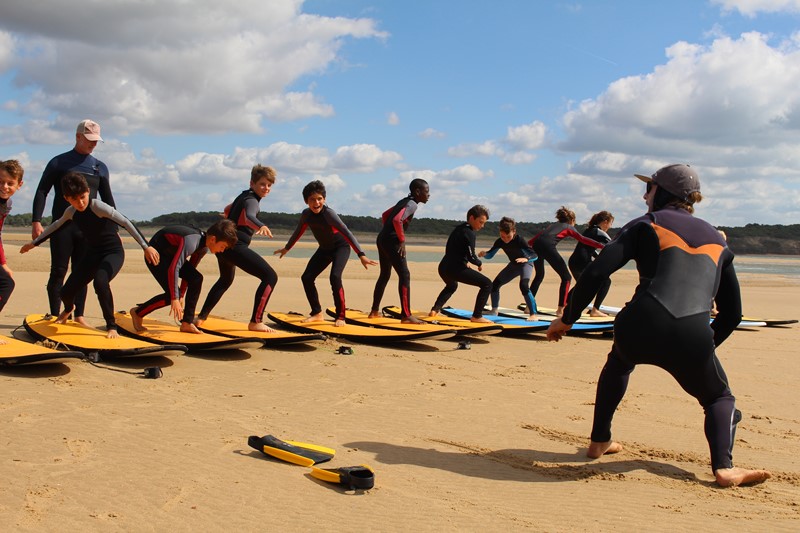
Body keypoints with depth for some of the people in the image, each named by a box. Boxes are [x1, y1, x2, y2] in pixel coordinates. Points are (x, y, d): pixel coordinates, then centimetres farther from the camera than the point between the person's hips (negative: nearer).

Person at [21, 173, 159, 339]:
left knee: (100, 281, -37)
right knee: (66, 292, 3)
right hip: (92, 254, 6)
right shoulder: (71, 213, 1)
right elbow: (55, 227, 21)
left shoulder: (98, 207, -20)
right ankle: (68, 309, 45)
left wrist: (146, 247, -37)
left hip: (113, 252, -6)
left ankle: (111, 327, -22)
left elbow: (126, 223, -29)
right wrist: (34, 243, 31)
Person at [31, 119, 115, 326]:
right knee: (58, 272, -2)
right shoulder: (59, 162, 3)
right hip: (62, 227, -3)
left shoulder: (100, 167, 13)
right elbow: (41, 192, 0)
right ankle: (55, 316, 4)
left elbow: (108, 200, 17)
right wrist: (36, 221, -11)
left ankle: (79, 316, 12)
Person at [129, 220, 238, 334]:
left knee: (196, 279, -7)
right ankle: (138, 312, 5)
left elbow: (190, 269, 7)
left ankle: (187, 323, -2)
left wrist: (181, 296, 8)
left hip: (170, 254, 9)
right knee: (172, 294, -18)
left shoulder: (204, 247, -6)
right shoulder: (191, 241, -35)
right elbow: (173, 269, -40)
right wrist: (175, 298, -38)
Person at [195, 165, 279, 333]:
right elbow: (249, 216, -35)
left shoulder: (244, 195, 18)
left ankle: (201, 317, 39)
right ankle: (255, 322, -20)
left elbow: (227, 210, 37)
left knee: (226, 279, 34)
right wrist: (262, 226, -55)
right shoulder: (252, 200, -11)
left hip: (223, 243, 10)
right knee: (270, 276, -15)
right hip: (235, 245, -10)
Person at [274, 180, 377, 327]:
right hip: (324, 249, 7)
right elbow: (298, 232, 9)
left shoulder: (328, 213, -30)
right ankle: (317, 313, 17)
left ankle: (340, 317, -16)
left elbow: (347, 233, -39)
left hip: (341, 247, -6)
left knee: (335, 276, -27)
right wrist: (286, 248, 23)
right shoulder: (306, 214, -12)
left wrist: (361, 255, -49)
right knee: (306, 277, 0)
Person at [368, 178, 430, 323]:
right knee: (404, 275, -10)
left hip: (382, 239, 10)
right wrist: (402, 241, -19)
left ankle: (375, 310, 27)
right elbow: (397, 220, -27)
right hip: (392, 241, -10)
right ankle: (406, 315, -12)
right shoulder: (412, 204, -11)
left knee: (384, 275, 19)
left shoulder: (404, 201, 18)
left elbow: (385, 215, 28)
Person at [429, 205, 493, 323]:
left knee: (452, 285, 41)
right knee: (487, 284, -5)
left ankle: (435, 310, 31)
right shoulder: (469, 233, -11)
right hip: (456, 269, -9)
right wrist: (479, 264, 4)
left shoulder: (458, 228, 17)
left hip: (443, 267, 9)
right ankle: (477, 316, -9)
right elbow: (471, 256, -16)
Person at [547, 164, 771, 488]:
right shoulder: (716, 239, 26)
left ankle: (599, 442, 36)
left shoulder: (647, 224, 15)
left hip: (640, 328, -1)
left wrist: (567, 319, 11)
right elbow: (732, 312, 26)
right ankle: (724, 467, 1)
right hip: (693, 339, 1)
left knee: (618, 362, 35)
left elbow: (596, 273, 2)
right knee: (720, 398, 27)